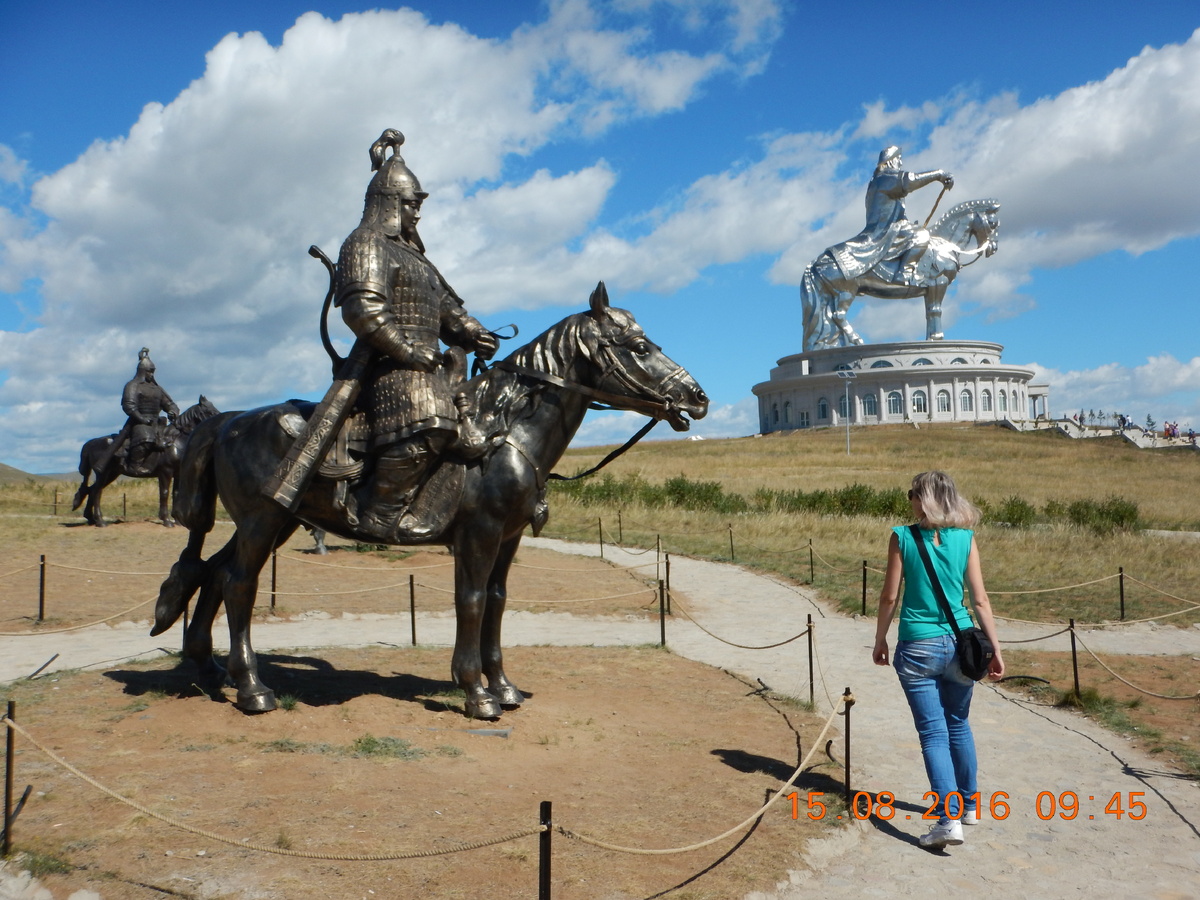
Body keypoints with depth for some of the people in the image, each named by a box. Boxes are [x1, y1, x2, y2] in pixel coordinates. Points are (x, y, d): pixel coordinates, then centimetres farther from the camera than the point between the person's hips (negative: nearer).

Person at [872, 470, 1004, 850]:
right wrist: (995, 648, 7)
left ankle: (950, 817, -7)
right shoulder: (965, 538, -1)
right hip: (959, 644, 3)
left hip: (917, 648, -3)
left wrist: (880, 641, 7)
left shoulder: (902, 537, -8)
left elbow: (889, 597, -5)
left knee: (933, 733, 2)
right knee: (958, 725, 21)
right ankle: (969, 804, 34)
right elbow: (980, 599, -1)